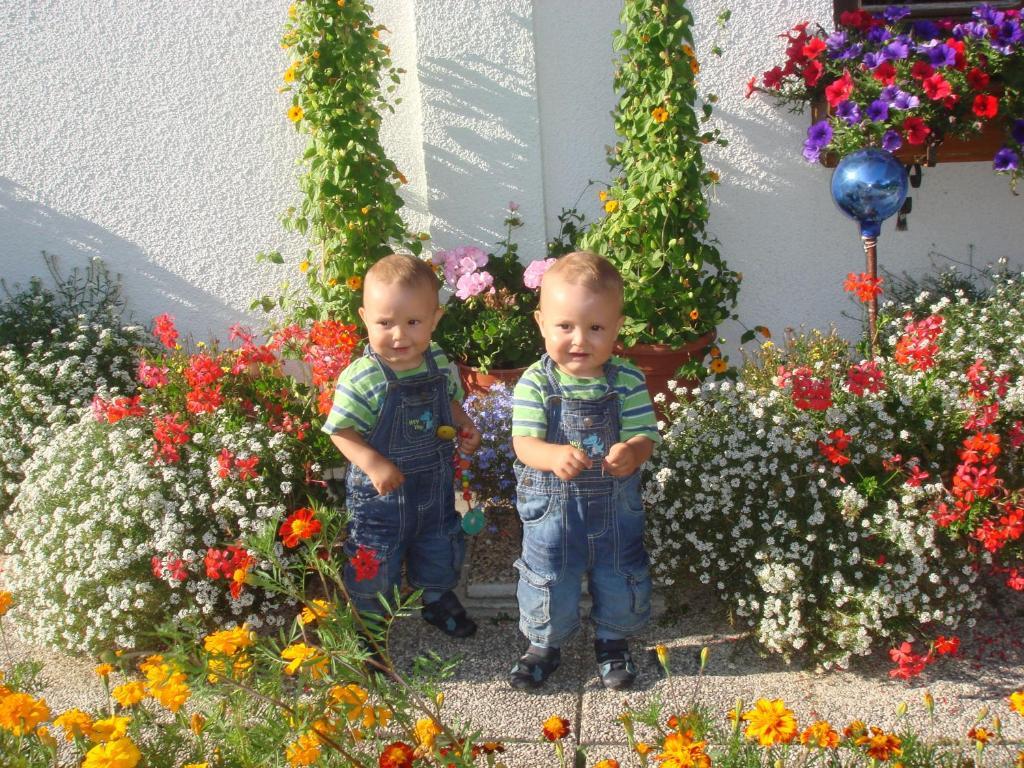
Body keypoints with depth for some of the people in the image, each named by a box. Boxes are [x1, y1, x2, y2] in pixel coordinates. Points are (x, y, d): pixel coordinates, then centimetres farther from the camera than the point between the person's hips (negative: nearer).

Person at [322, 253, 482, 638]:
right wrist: (373, 463, -31)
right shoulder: (360, 380, -27)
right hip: (381, 491, -5)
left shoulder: (440, 364, -10)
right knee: (375, 563, 12)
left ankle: (437, 599, 54)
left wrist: (464, 426, -7)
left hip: (435, 484, 5)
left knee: (440, 548, 26)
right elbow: (341, 432, -20)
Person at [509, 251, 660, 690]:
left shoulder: (627, 381, -11)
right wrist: (556, 456, -41)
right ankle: (544, 645, 39)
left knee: (619, 580, 18)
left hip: (615, 505, 2)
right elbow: (524, 443, -19)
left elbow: (644, 436, -12)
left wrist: (631, 452, -36)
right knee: (549, 585, 13)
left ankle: (613, 641, 45)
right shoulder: (536, 382, -15)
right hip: (552, 506, -1)